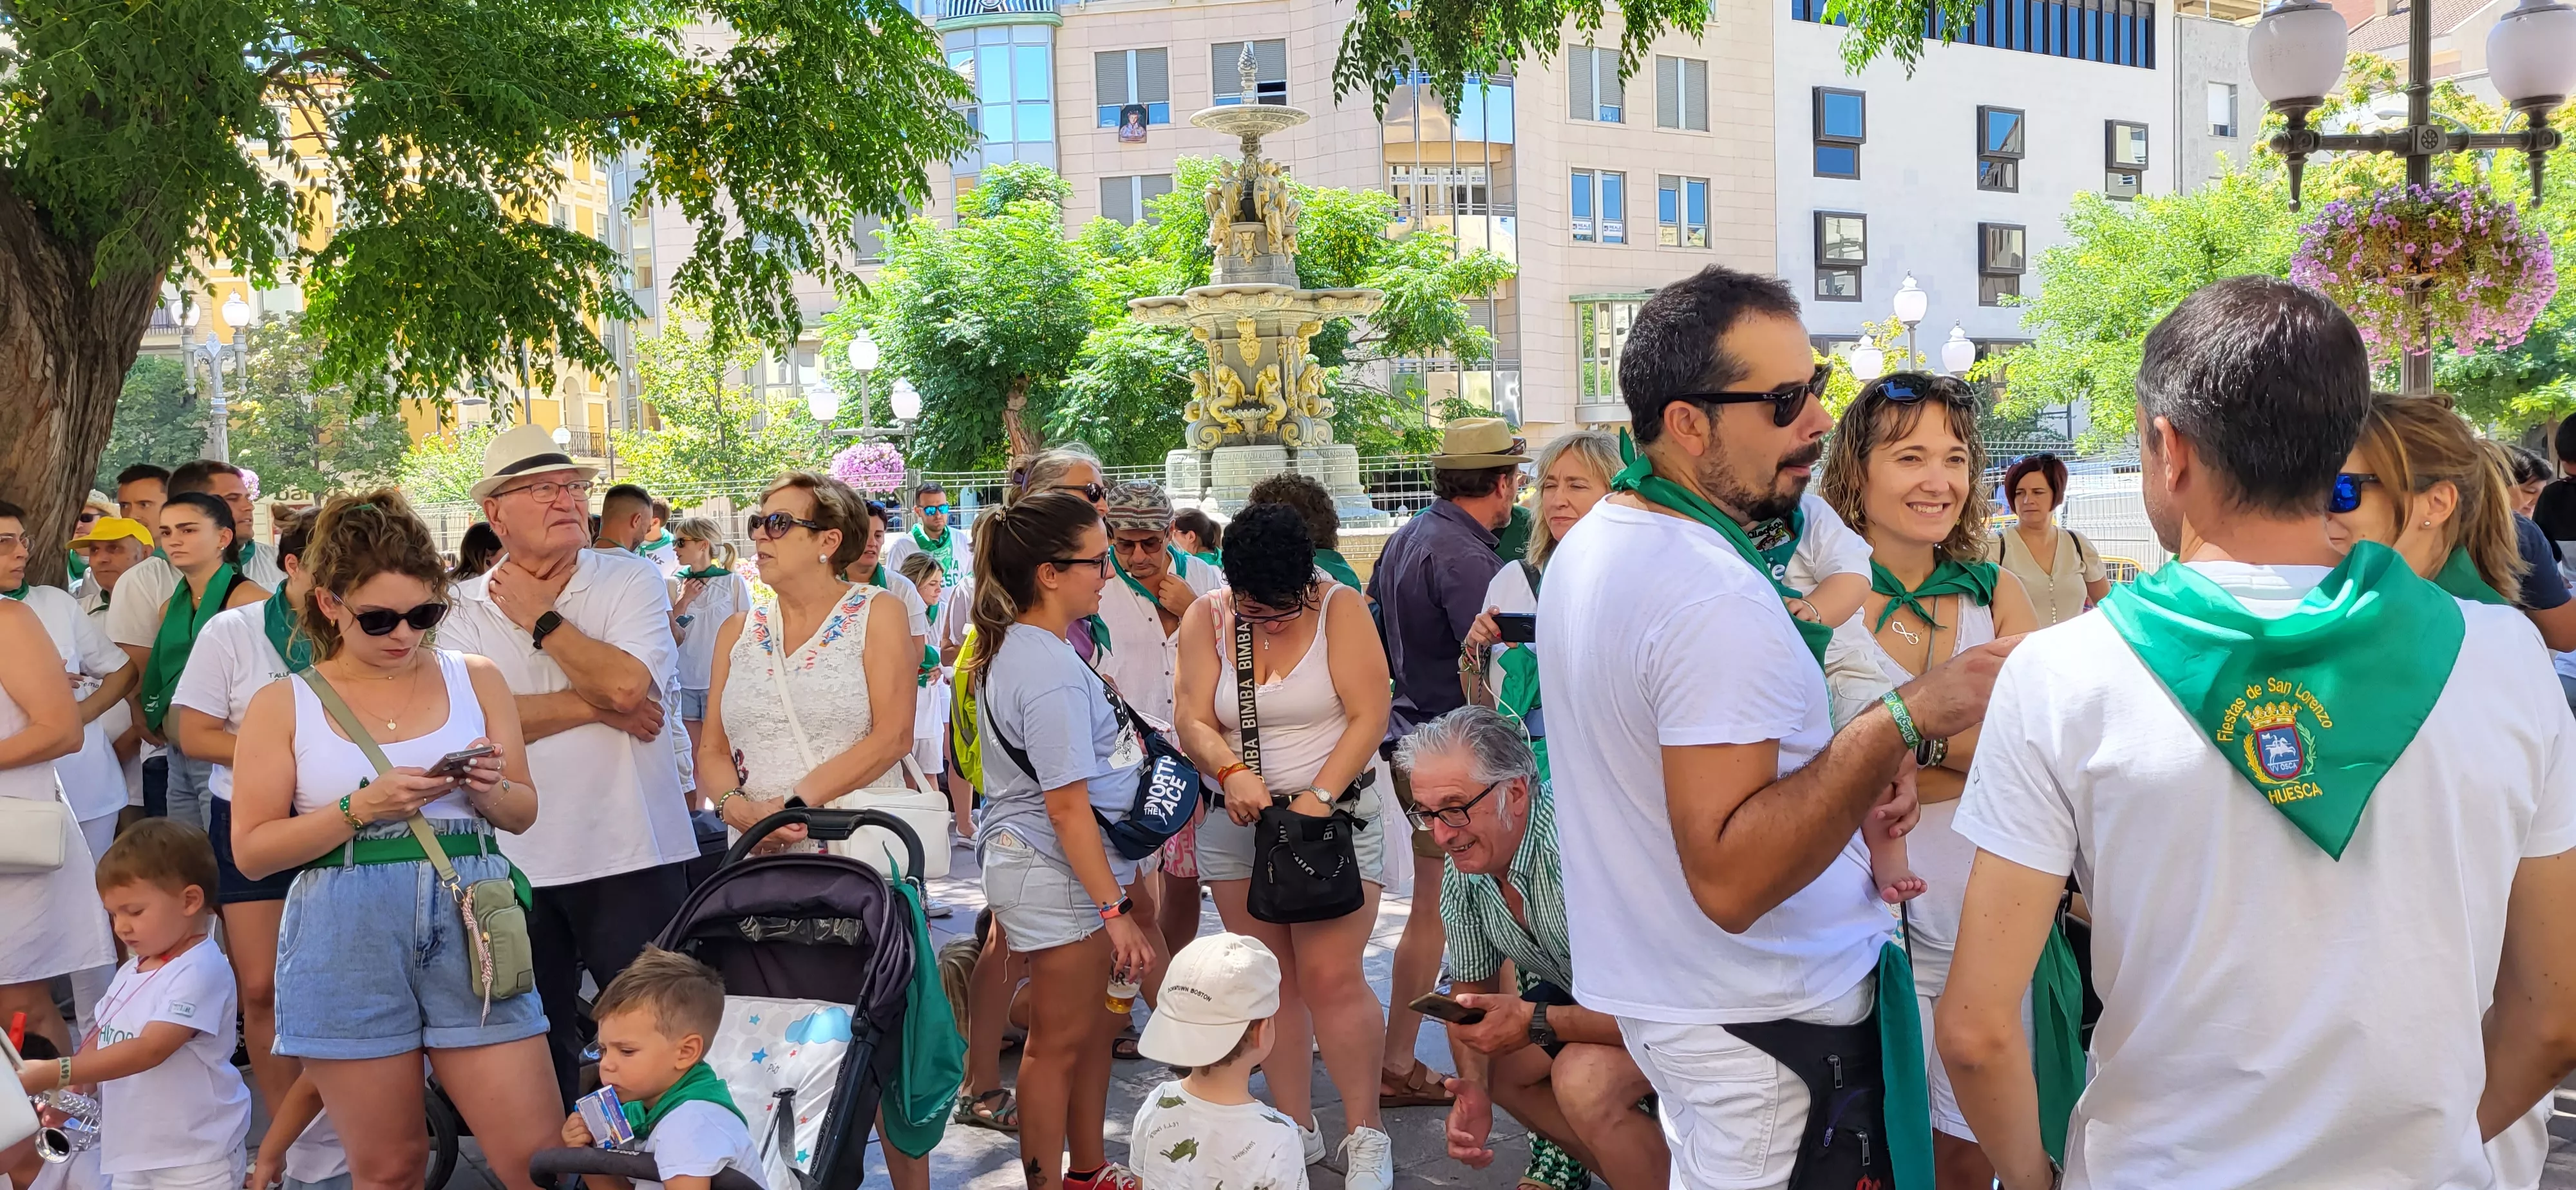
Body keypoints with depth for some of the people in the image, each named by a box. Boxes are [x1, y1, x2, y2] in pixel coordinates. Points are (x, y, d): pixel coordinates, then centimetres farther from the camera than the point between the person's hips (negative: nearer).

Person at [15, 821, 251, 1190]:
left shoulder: (199, 971, -18)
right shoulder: (131, 972, 12)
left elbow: (150, 1049, -25)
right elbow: (103, 1039, 14)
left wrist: (57, 1074, -28)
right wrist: (70, 1091, -6)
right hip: (132, 1151, 9)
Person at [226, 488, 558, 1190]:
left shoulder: (475, 680, 10)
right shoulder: (283, 705, 5)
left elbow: (523, 813, 14)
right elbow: (252, 852, 0)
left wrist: (489, 791, -9)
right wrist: (363, 807, -13)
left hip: (470, 922, 1)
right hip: (346, 943, -1)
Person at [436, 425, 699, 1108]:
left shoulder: (629, 580, -2)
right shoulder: (465, 610, 4)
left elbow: (627, 684, -19)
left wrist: (539, 618, -8)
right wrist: (596, 707, -14)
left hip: (630, 853, -2)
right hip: (518, 859, 3)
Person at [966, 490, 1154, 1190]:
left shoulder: (1009, 649, 8)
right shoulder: (1051, 671, -24)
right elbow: (1069, 804, -25)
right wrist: (1115, 909, -22)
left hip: (1024, 860, 10)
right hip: (1058, 873, -10)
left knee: (1095, 1025, 20)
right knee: (1061, 1040, 4)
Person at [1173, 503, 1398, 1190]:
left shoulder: (1341, 608, -8)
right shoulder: (1206, 619, 0)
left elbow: (1368, 713, -13)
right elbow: (1193, 721, -5)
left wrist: (1319, 796, -21)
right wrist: (1231, 773, -25)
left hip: (1336, 813, -3)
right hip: (1237, 822, 3)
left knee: (1331, 978, -9)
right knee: (1270, 980, 6)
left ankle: (1366, 1134, 5)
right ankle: (1297, 1128, 17)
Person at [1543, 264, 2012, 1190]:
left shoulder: (1590, 547, 7)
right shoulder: (1719, 598, -26)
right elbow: (1729, 881, -31)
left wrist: (1839, 781, 6)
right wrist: (1904, 722, -32)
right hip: (1770, 1023, -9)